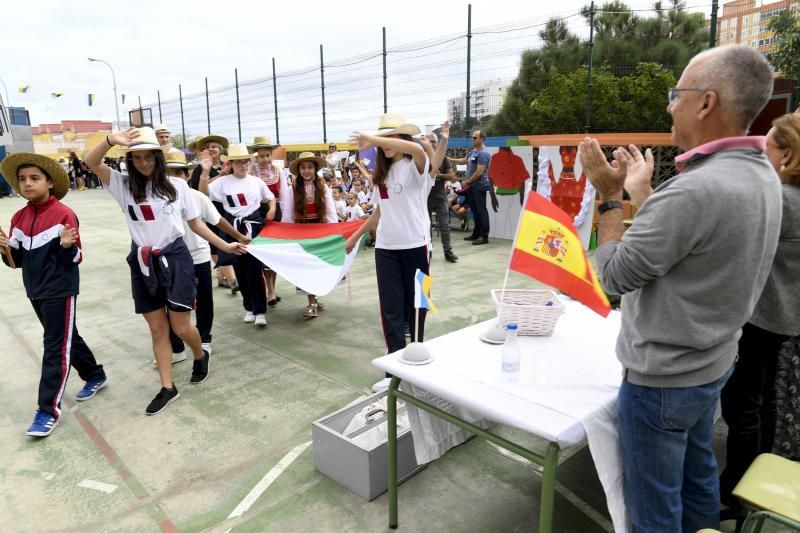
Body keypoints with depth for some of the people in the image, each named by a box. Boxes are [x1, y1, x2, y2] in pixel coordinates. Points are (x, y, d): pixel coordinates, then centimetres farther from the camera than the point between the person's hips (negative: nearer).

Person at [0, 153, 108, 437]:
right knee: (67, 338, 19)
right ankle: (95, 375, 38)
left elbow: (75, 259, -12)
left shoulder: (64, 214, -14)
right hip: (35, 291, 7)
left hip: (60, 291, -7)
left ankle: (49, 410, 4)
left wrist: (67, 246, -33)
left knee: (55, 348, -3)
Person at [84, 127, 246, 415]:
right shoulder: (123, 185, 2)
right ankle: (168, 387, 21)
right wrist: (111, 140, -31)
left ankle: (201, 355, 36)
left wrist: (225, 246, 3)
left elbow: (195, 223, 6)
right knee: (157, 329, 9)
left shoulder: (177, 185, -1)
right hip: (143, 263, 2)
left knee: (181, 327, 2)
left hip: (174, 258, -2)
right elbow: (91, 163, -12)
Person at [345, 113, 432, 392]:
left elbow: (417, 148, -33)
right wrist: (356, 235, 23)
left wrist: (373, 139, -34)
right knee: (391, 308, 1)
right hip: (386, 247, 5)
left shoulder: (415, 166, -7)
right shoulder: (384, 172, 12)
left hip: (414, 244, -5)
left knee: (415, 303, 9)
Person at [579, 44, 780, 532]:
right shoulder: (761, 174, 1)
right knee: (698, 478, 26)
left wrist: (610, 195, -11)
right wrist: (641, 192, 14)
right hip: (712, 363, 9)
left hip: (663, 379, -9)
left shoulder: (695, 190, -30)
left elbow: (617, 276, -20)